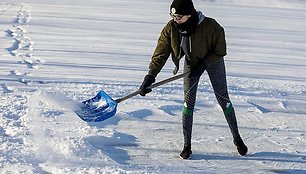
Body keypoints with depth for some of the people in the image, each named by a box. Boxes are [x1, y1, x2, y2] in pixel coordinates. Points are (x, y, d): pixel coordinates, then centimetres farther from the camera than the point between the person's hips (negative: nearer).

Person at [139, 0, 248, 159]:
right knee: (188, 103, -4)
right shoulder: (171, 29, -26)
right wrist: (150, 76, -31)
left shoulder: (211, 27, -35)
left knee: (223, 100, 5)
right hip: (191, 62, 2)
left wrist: (203, 64, -29)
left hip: (212, 61, -2)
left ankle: (237, 138, 23)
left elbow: (220, 51, -21)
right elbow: (160, 54, -23)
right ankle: (187, 145, 6)